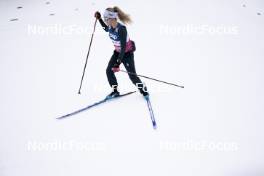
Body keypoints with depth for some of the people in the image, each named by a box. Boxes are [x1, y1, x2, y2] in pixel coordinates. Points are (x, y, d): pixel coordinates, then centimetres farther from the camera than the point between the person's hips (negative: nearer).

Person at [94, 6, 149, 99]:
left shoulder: (121, 29, -31)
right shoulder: (110, 26, -9)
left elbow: (123, 47, -33)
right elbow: (106, 29, 20)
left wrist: (118, 62, -35)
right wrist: (99, 19, 9)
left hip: (127, 53, -7)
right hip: (117, 52, 7)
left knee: (132, 75, -5)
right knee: (109, 70, -1)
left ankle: (144, 91, 18)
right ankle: (115, 91, 15)